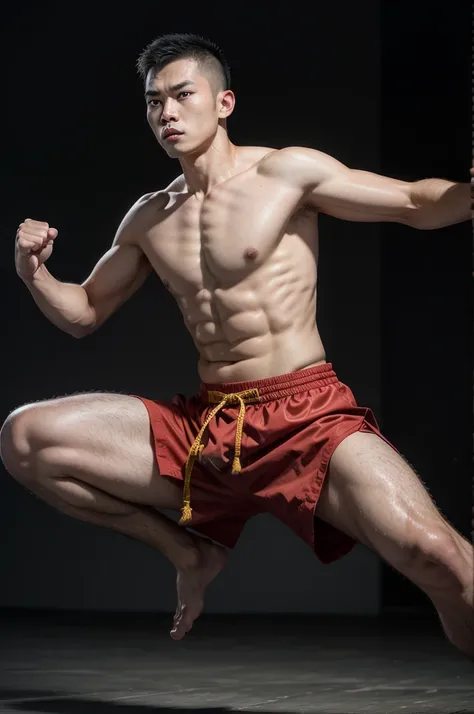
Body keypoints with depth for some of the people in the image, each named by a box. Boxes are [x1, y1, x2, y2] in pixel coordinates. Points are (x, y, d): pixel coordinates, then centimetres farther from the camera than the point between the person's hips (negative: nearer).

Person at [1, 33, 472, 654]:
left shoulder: (286, 172, 1)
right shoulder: (148, 219, 15)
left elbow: (418, 202, 1)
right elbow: (85, 314, 25)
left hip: (307, 416, -5)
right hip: (204, 429, 5)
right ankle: (190, 550, 8)